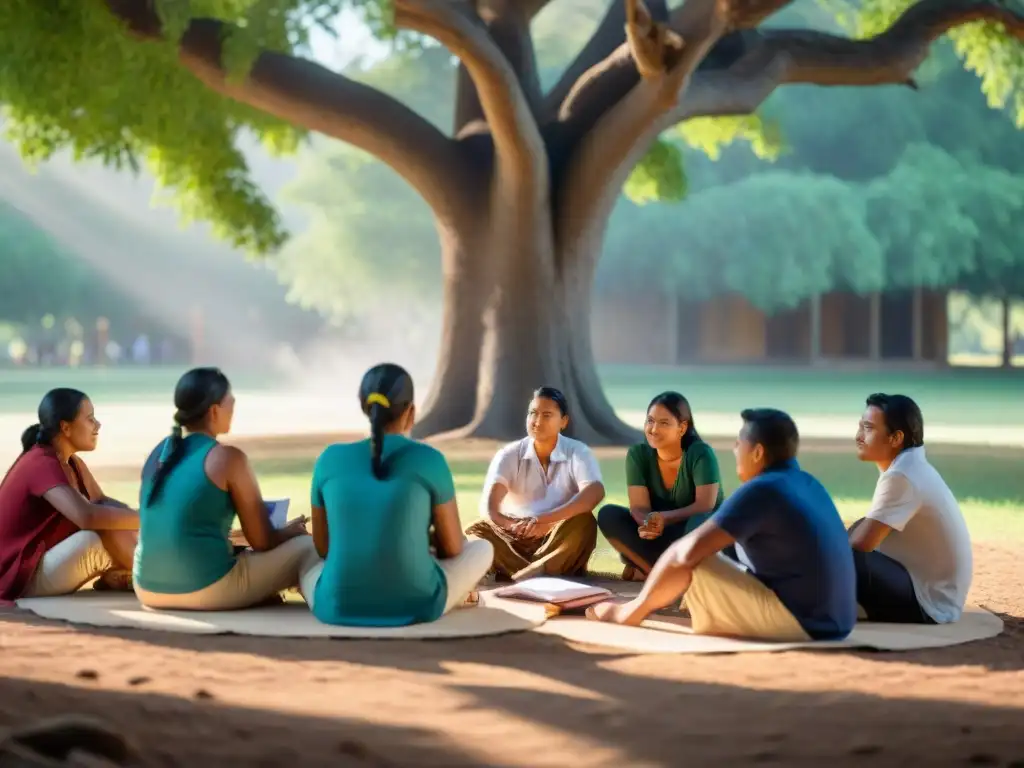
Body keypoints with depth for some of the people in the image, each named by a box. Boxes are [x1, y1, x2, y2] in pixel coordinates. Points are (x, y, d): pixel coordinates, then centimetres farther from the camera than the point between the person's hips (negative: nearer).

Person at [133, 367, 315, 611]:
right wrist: (291, 530, 19)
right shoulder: (228, 457, -8)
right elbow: (263, 541, -3)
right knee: (307, 547, 5)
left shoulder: (160, 452, 11)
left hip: (149, 590, 7)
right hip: (205, 589, -7)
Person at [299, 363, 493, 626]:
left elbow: (322, 547, 13)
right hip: (415, 605, -2)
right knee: (482, 548, 27)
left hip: (337, 606, 2)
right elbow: (452, 547, 6)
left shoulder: (330, 459, 3)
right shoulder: (429, 460, -4)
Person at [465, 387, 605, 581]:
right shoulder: (509, 455, -2)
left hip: (560, 542, -1)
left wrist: (545, 519, -42)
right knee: (476, 533, -27)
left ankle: (522, 577, -39)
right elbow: (488, 505, -18)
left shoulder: (577, 452, -5)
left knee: (583, 523, -33)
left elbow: (594, 493, -26)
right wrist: (511, 525, -45)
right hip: (515, 539, 1)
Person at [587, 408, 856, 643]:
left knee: (685, 557, -3)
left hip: (798, 622, -9)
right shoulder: (808, 484, 11)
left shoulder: (762, 490, -16)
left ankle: (632, 611, 19)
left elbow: (689, 549, -18)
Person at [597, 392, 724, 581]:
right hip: (662, 536, 4)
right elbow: (639, 506, -14)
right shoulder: (638, 454, -7)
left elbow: (705, 505, -24)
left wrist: (664, 518, -40)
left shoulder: (700, 453, -17)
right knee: (608, 515, -21)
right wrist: (648, 523, -39)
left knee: (699, 524, -39)